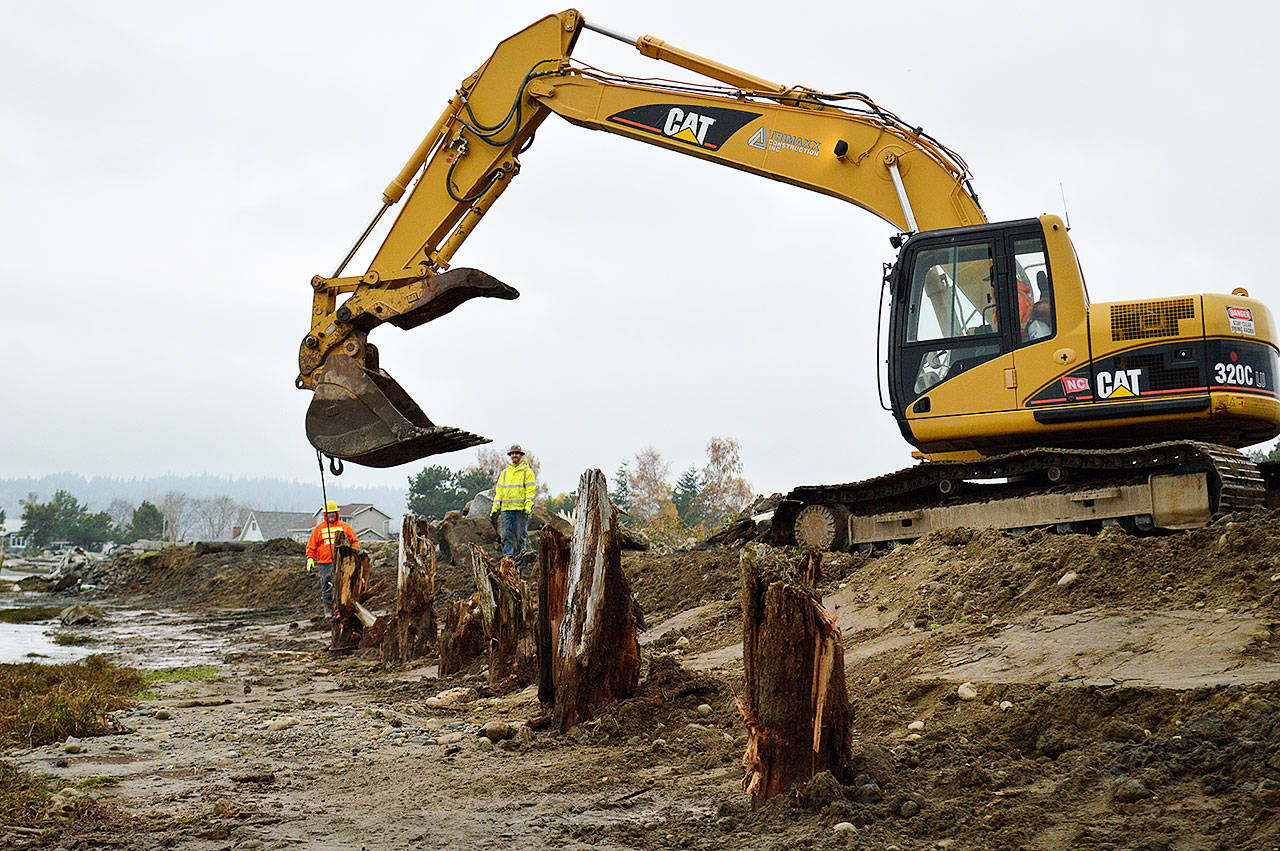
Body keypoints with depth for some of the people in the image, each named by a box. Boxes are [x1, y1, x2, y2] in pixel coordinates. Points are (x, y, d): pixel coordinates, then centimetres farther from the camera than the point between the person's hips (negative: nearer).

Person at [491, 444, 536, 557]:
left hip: (521, 509, -4)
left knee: (520, 535, -4)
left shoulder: (527, 471, 5)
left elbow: (531, 490, -3)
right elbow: (499, 490, 18)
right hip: (506, 508, 4)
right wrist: (495, 507, 9)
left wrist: (528, 506, -16)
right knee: (506, 535, -2)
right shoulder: (505, 472, 19)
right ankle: (507, 556, -1)